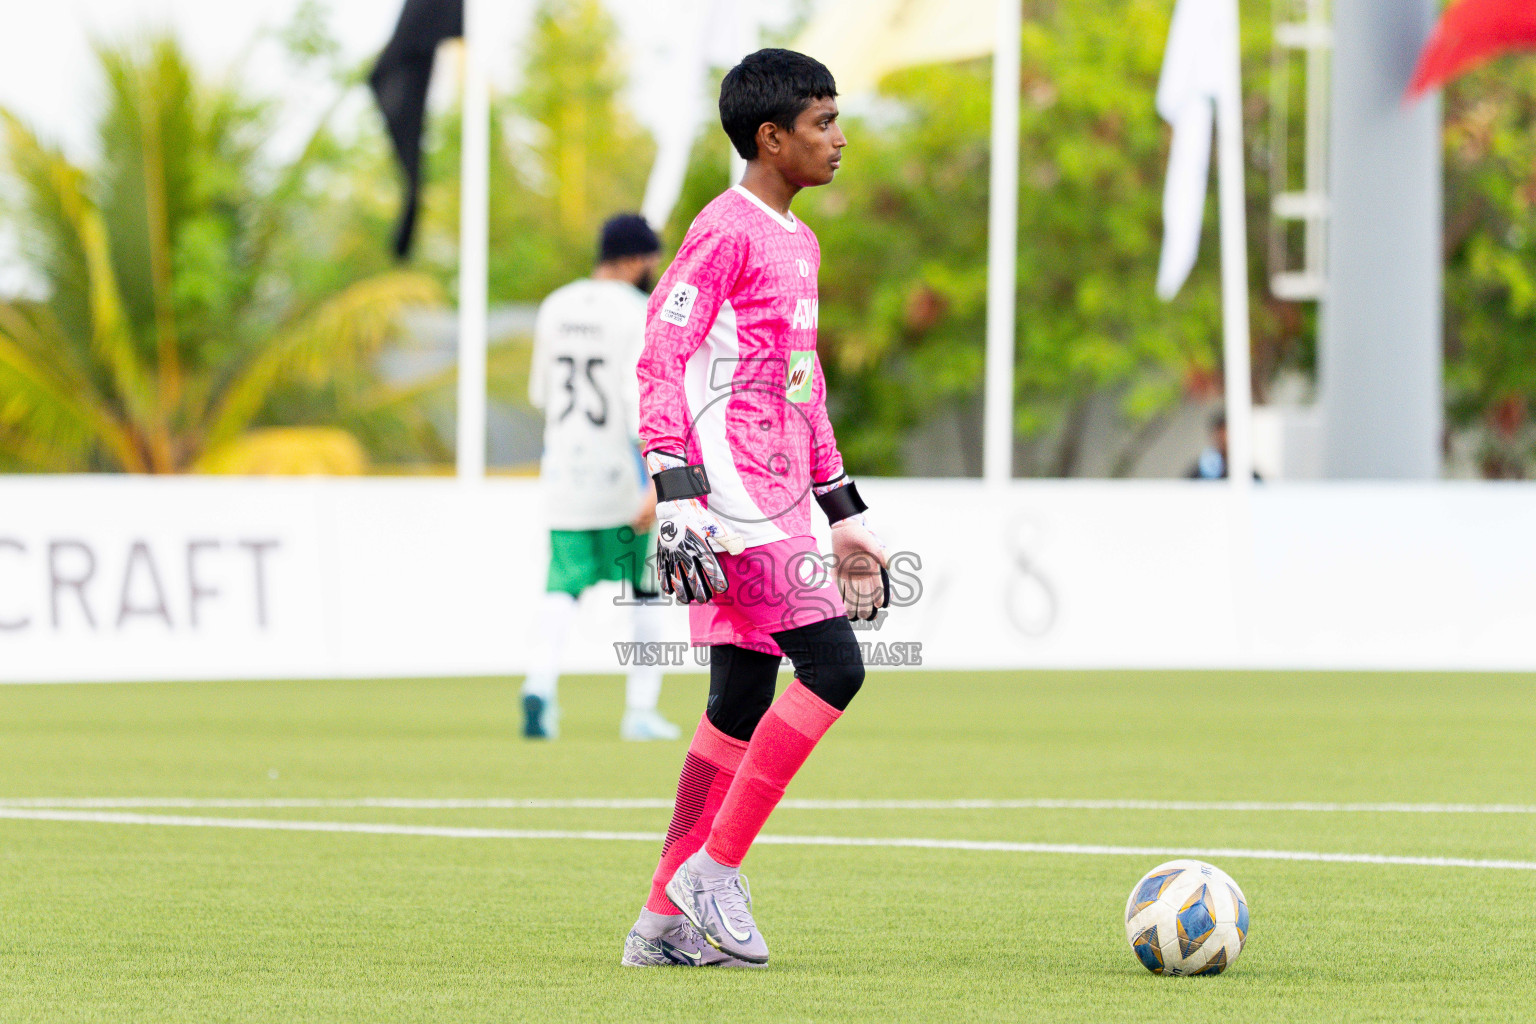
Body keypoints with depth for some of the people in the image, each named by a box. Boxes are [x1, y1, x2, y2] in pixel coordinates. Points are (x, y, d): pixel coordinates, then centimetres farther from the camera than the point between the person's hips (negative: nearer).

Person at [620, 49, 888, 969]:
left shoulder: (798, 242, 20)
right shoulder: (726, 231, -9)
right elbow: (662, 360, -14)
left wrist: (845, 517, 26)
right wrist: (679, 495, -22)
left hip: (777, 505, 9)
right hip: (737, 501, -9)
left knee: (743, 702, 7)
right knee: (832, 666, -15)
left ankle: (668, 921, 9)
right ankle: (714, 869, -11)